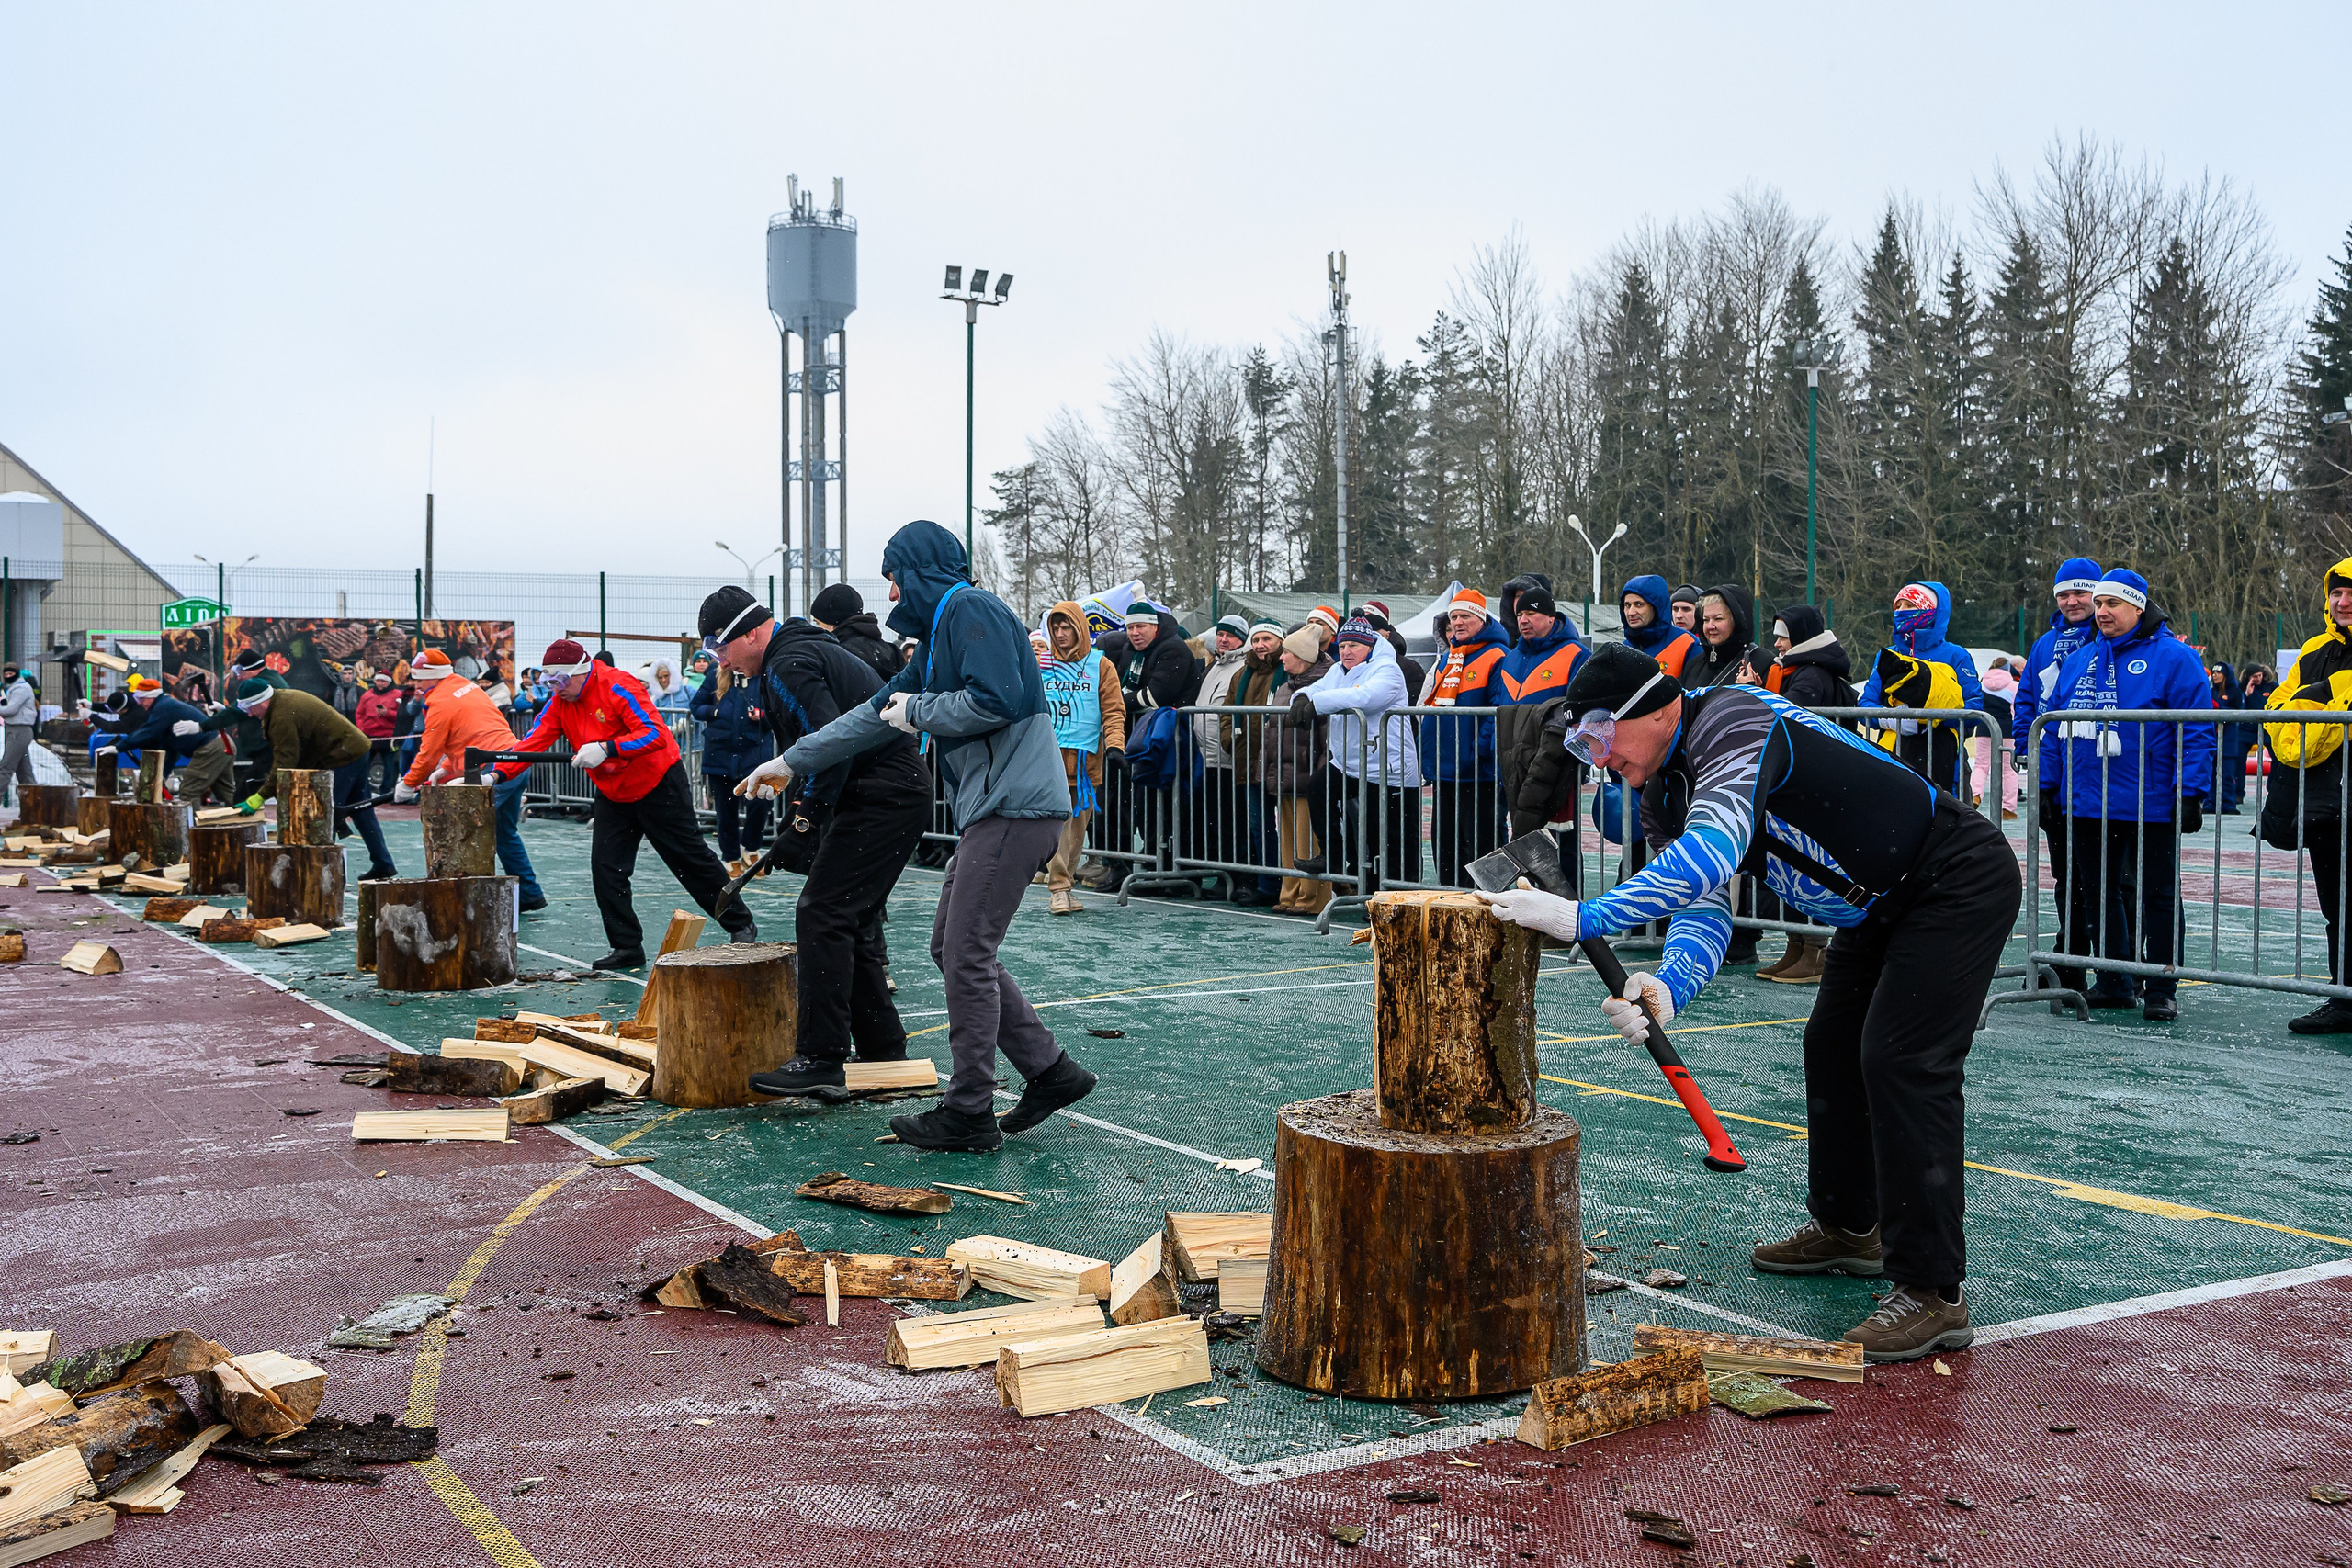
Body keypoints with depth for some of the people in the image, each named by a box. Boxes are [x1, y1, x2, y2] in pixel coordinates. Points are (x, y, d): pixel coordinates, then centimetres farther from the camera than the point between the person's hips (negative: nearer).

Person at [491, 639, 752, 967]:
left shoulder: (618, 686, -22)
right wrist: (499, 774, -23)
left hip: (658, 785, -7)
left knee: (691, 858, 2)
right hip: (613, 794, 7)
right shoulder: (560, 702, -1)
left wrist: (606, 748, -38)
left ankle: (741, 925, 16)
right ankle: (627, 948, 7)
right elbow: (533, 742, -9)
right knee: (606, 867, -2)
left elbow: (655, 734, -29)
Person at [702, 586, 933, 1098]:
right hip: (900, 792, 11)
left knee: (821, 916, -13)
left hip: (881, 799, -11)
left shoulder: (788, 666, -13)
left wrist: (806, 813, -10)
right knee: (850, 922, 15)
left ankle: (821, 1060, -15)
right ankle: (882, 1051, 21)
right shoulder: (807, 648, 20)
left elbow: (834, 742, -23)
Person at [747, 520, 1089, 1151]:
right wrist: (792, 762, 31)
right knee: (952, 947, 12)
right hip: (991, 810, 10)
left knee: (967, 957, -6)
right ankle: (1050, 1070, 16)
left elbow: (995, 699, -23)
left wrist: (918, 710, -7)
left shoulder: (972, 610, -8)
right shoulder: (942, 630, 23)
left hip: (1015, 807, -10)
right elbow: (879, 712, 29)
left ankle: (969, 1114, 3)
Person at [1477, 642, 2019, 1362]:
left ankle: (1933, 1293, -12)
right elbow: (1705, 908, -7)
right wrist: (1667, 986, -28)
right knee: (1832, 1048, 17)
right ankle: (1848, 1227, 36)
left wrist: (1584, 916, -46)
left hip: (1960, 883, -10)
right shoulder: (1666, 790, 2)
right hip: (1880, 905, 10)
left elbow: (1711, 855, -43)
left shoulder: (1733, 724, -28)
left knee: (1901, 1062, -16)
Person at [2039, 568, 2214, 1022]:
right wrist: (2045, 787, 12)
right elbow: (2054, 728, 17)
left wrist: (2191, 793, -15)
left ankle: (2161, 990, 8)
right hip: (2086, 805, 6)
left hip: (2149, 808, -6)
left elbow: (2197, 730, -9)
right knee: (2097, 894, 10)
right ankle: (2114, 983, 20)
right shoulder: (2079, 662, 13)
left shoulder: (2172, 658, -5)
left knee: (2158, 896, 2)